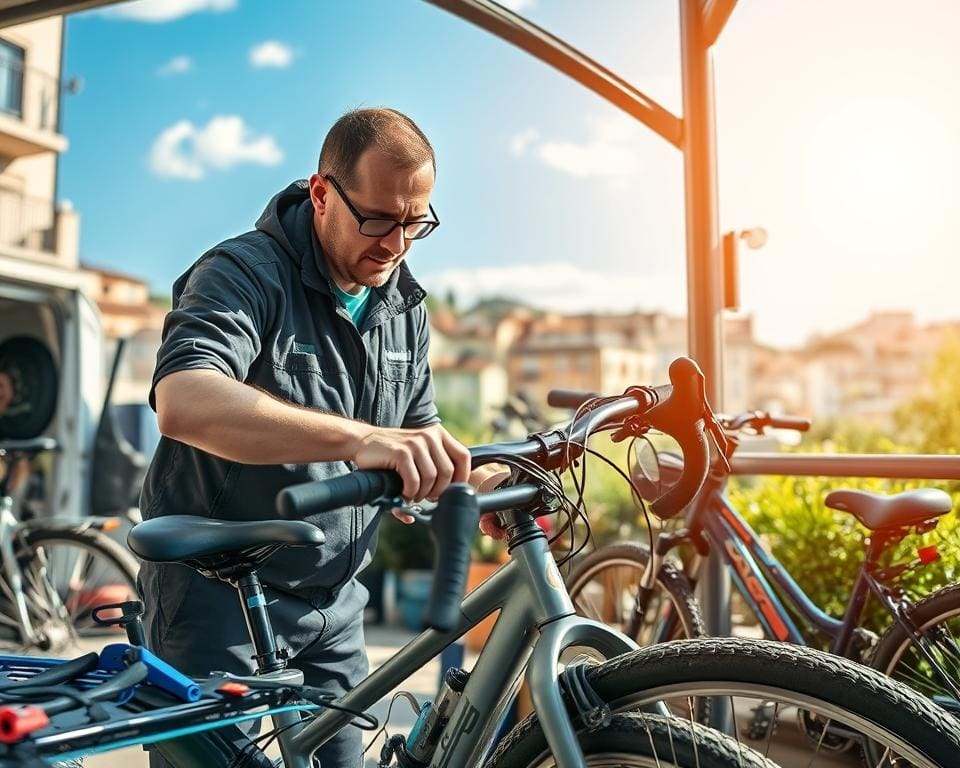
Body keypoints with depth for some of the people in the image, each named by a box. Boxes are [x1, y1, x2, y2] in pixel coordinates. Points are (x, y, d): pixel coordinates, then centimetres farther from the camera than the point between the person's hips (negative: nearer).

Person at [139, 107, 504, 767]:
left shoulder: (405, 306, 5)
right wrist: (359, 437, -49)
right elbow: (184, 402, -37)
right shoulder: (244, 274, -18)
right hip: (220, 596, -6)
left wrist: (483, 485, -10)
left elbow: (418, 430, 12)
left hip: (334, 602, 7)